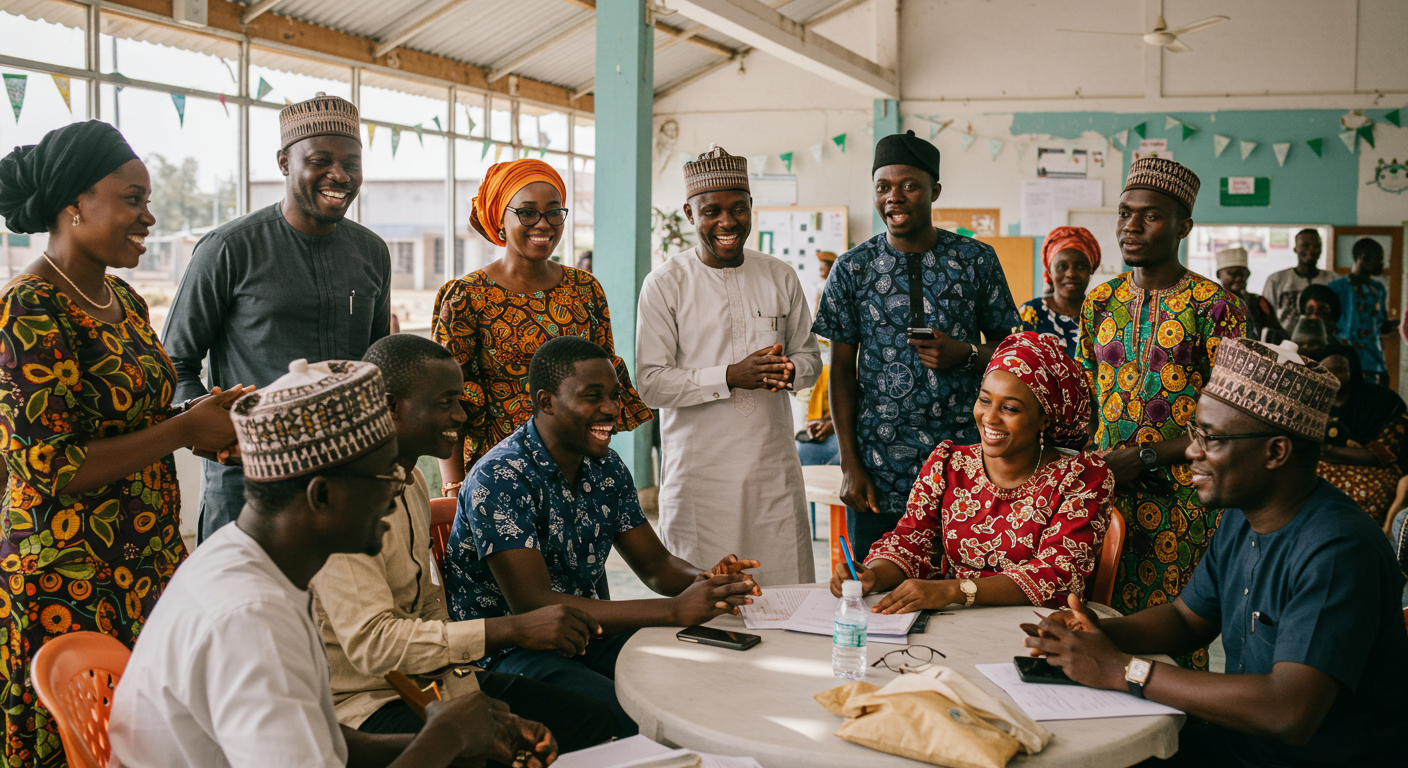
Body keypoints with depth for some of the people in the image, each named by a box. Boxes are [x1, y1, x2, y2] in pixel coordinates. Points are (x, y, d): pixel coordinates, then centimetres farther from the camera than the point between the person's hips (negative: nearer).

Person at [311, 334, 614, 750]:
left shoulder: (412, 481, 12)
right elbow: (372, 643, -27)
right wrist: (514, 630, -29)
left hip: (429, 681, 9)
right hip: (364, 704, -9)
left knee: (593, 723, -2)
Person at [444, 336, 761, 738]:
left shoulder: (607, 468, 6)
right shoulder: (500, 478, -19)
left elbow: (656, 564, 12)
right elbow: (532, 607, -27)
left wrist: (706, 581, -14)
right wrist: (675, 611, -32)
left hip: (592, 632, 7)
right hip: (510, 652, -7)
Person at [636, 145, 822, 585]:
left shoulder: (781, 278, 10)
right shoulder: (665, 285, -2)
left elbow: (810, 357, 17)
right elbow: (651, 384, -7)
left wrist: (788, 370, -7)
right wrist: (731, 376, -18)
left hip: (775, 467, 3)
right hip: (698, 472, -3)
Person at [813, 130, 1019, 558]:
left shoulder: (976, 261, 3)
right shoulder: (852, 269, 3)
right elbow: (842, 370, 5)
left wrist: (965, 354, -13)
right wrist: (850, 465, -1)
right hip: (879, 474, 0)